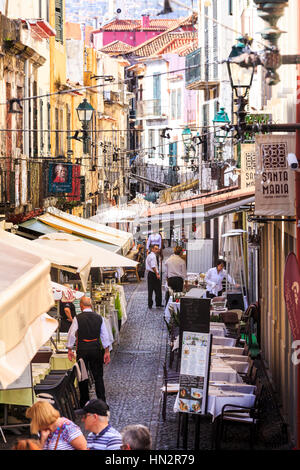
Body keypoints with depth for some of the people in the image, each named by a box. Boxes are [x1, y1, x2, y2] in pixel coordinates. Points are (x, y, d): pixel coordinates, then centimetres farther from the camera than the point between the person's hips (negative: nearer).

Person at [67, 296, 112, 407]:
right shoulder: (99, 318, 1)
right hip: (96, 348, 2)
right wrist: (107, 352, 9)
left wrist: (70, 349, 7)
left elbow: (71, 334, -4)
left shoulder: (77, 318, -7)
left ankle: (84, 402, 15)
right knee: (98, 376, 8)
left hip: (82, 349, -2)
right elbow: (105, 336, 3)